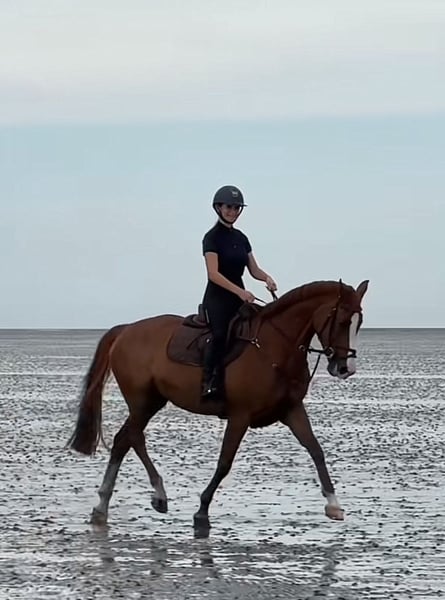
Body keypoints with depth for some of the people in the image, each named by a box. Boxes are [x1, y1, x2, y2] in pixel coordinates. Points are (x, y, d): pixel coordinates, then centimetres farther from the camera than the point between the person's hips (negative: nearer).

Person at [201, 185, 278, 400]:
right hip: (217, 298, -8)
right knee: (220, 334, -29)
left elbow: (254, 269, 17)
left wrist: (267, 278, -6)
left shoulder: (241, 238, 15)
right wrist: (240, 291, -26)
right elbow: (213, 273, -16)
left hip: (240, 297, 8)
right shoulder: (212, 237, -6)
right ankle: (208, 383, -30)